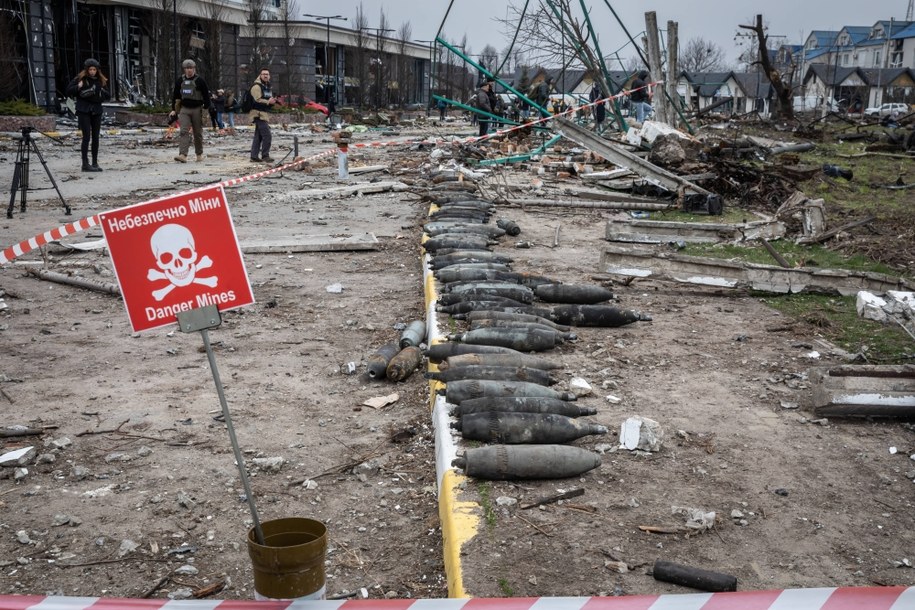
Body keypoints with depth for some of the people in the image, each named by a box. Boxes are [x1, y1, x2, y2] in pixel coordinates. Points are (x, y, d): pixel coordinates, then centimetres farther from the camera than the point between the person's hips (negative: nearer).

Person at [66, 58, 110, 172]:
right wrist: (78, 87, -17)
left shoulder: (101, 80, 8)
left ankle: (95, 163, 14)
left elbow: (108, 95, 11)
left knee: (95, 137, 6)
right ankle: (85, 164, -6)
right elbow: (68, 91, -1)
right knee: (86, 136, -8)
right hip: (83, 111, -4)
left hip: (96, 111, 4)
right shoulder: (80, 79, -2)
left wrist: (102, 91, -8)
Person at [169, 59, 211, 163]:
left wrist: (206, 108, -10)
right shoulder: (180, 81, 8)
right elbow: (175, 95, 15)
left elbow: (206, 95, -4)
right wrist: (174, 109, 11)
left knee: (198, 133, 7)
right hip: (184, 109, 3)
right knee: (184, 132, -11)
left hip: (197, 109, -2)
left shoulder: (200, 81, -3)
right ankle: (183, 155, -21)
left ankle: (199, 154, 22)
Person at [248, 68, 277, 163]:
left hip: (264, 114, 10)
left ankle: (254, 156, 14)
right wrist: (268, 102, -26)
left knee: (258, 136, 11)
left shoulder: (267, 87, 21)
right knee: (267, 136, -14)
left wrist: (273, 101, 8)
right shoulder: (257, 86, -10)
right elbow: (257, 100, -18)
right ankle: (265, 156, -8)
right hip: (258, 114, -10)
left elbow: (269, 99, 29)